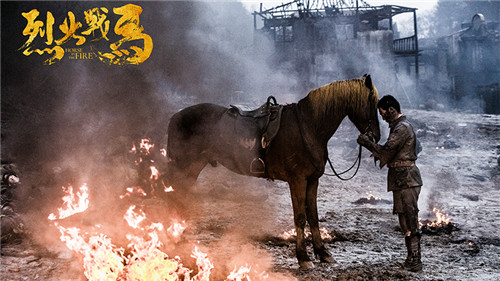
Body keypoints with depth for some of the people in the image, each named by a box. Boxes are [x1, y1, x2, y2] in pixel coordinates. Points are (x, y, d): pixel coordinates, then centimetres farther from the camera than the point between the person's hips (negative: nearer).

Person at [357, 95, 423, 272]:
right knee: (407, 220, 13)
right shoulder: (400, 126, 18)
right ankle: (412, 259, 20)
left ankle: (414, 262, -4)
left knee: (409, 220, -7)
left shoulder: (402, 128, -15)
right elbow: (391, 152, 20)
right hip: (403, 179, 11)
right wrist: (373, 146, 12)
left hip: (405, 179, -11)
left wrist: (367, 143, -8)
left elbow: (386, 152, -19)